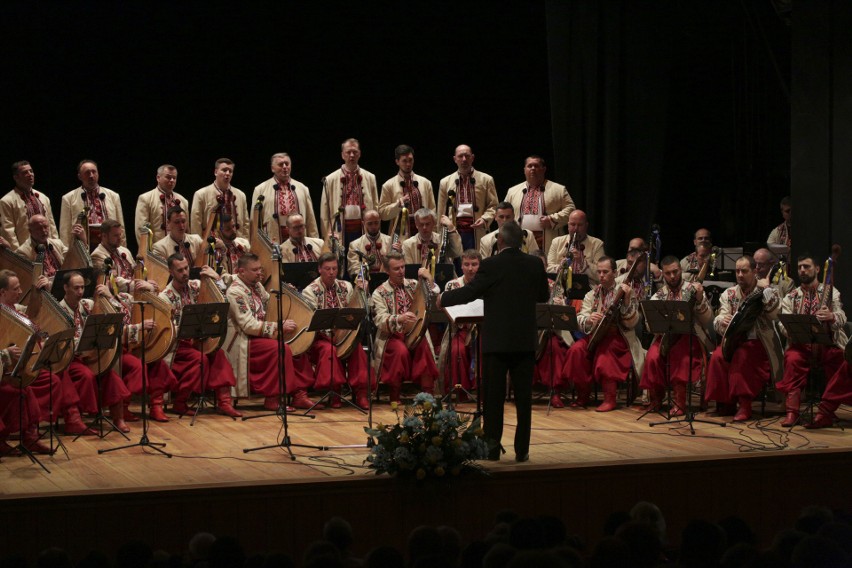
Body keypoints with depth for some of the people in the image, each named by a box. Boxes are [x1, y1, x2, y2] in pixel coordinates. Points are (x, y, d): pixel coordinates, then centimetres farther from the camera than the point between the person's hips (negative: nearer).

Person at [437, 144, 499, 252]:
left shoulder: (486, 180, 9)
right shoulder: (445, 182, 13)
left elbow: (493, 205, 8)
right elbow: (441, 212, 13)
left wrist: (485, 219, -12)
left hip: (477, 232, -1)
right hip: (453, 233, 1)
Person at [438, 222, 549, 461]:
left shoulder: (490, 265, -11)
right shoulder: (535, 265, 1)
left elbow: (470, 292, -6)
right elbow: (543, 296, 13)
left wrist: (443, 298, 10)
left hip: (497, 341, -3)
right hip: (525, 341, 3)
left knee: (494, 396, 5)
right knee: (523, 397, 6)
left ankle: (492, 449, 7)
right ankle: (522, 450, 7)